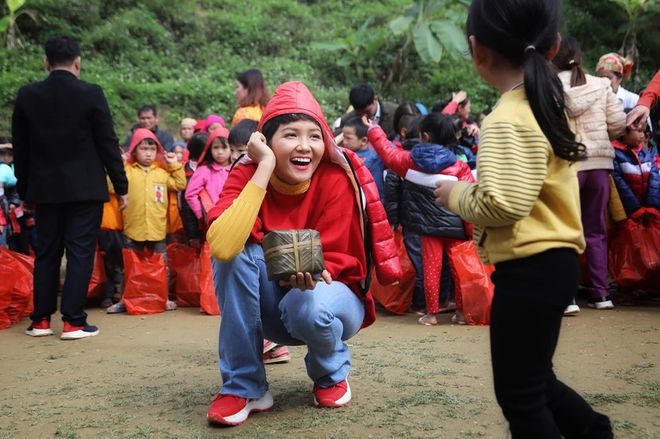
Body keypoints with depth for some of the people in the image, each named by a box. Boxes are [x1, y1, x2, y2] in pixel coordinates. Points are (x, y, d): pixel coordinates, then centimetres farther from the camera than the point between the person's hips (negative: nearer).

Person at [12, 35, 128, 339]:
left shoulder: (27, 96, 0)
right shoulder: (91, 94, -9)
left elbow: (20, 148, 6)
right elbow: (108, 144, -6)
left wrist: (24, 190, 15)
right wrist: (121, 186, 1)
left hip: (44, 189, 3)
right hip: (85, 189, -3)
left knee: (46, 253, 12)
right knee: (80, 253, 1)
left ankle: (40, 320, 16)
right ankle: (73, 321, 0)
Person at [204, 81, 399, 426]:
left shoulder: (335, 178, -20)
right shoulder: (247, 174, -17)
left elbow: (334, 260, -13)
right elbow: (221, 247, -36)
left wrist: (312, 273, -37)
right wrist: (265, 170, -35)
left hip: (327, 291, -2)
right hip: (270, 303, 2)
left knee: (308, 306, -36)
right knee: (234, 251, -27)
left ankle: (332, 373, 1)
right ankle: (243, 387, -14)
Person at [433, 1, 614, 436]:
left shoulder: (508, 120, -20)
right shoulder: (548, 105, 11)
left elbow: (503, 203, -29)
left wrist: (457, 194, -11)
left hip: (529, 270, -10)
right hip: (554, 260, 10)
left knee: (519, 393, 3)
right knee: (534, 379, 25)